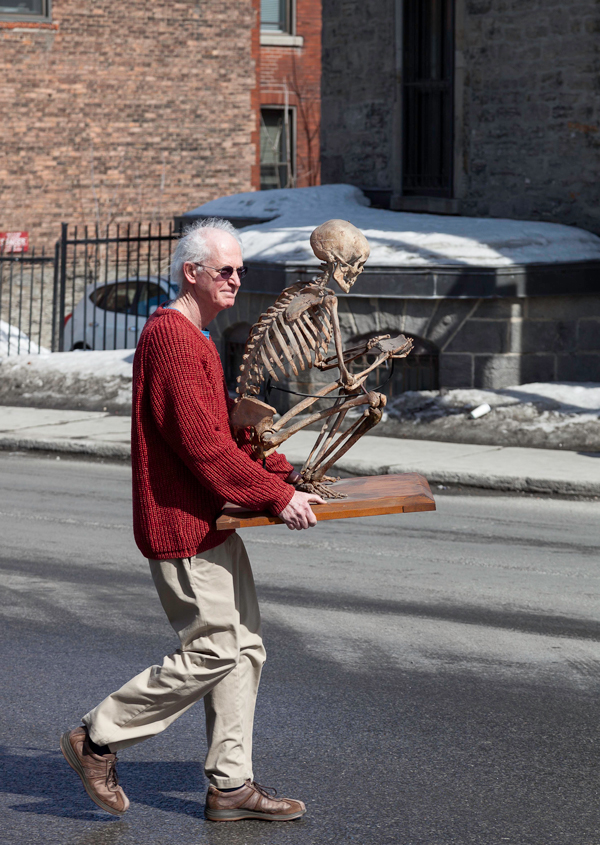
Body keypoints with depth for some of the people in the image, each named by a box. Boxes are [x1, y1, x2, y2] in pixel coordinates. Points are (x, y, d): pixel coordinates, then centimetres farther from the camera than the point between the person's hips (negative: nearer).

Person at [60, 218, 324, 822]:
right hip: (182, 526, -11)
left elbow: (225, 427, 24)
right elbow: (201, 442, -22)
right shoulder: (170, 336, -16)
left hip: (212, 523, 11)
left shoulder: (196, 339, 19)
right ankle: (97, 739, 5)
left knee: (244, 649, 10)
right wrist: (275, 495, -19)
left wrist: (282, 472, 12)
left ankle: (231, 785, 15)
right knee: (214, 652, -7)